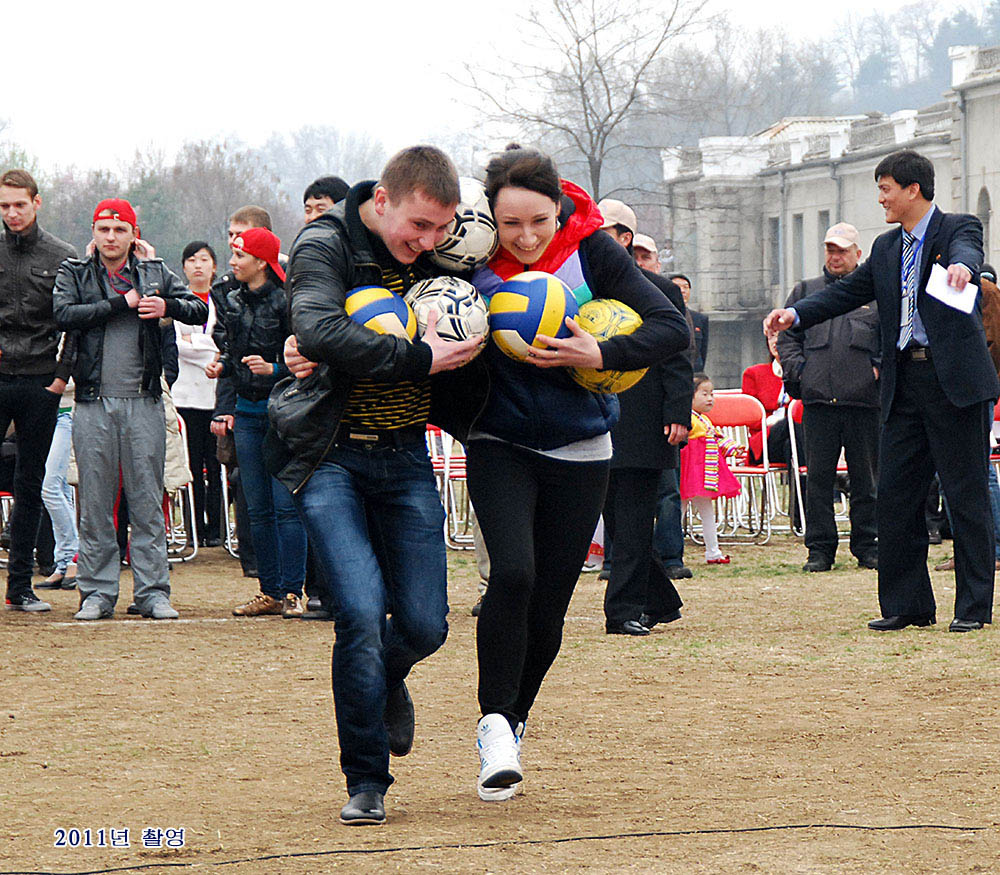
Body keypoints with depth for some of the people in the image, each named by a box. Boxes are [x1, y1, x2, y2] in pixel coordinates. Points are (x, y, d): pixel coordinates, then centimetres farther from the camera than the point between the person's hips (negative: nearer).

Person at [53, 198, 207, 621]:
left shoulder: (155, 273, 9)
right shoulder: (74, 273, 6)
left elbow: (201, 311, 4)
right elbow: (64, 314, -11)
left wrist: (168, 306, -16)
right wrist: (122, 304, -13)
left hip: (144, 403, 0)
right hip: (94, 403, 0)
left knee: (148, 501, 1)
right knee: (95, 502, 2)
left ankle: (153, 591, 4)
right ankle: (97, 591, 9)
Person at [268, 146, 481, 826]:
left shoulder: (438, 255, 4)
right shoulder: (326, 245, -11)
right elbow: (318, 331, -29)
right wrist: (420, 358, -27)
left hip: (405, 457, 4)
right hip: (331, 456, -4)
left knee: (424, 625, 1)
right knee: (362, 611, -17)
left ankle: (387, 680, 39)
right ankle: (367, 784, -2)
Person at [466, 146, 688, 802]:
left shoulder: (592, 251, -12)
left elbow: (673, 329, -14)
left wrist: (599, 355, -27)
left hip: (580, 452, 1)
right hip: (500, 446, -1)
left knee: (547, 611, 4)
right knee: (513, 573, -24)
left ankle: (511, 722, 27)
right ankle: (496, 724, -11)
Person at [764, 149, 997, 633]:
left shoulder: (959, 228, -3)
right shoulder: (886, 248, 17)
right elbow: (849, 291, 16)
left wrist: (961, 266, -49)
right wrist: (796, 314, 2)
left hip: (955, 382, -7)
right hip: (904, 385, 7)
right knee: (893, 495, 6)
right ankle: (907, 605, 14)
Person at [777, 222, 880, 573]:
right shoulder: (806, 291, 16)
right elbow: (787, 336, 15)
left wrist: (878, 369, -5)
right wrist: (797, 368, 0)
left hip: (863, 399, -1)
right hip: (818, 398, 1)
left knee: (864, 475, 4)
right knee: (818, 476, 0)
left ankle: (867, 546, 12)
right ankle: (820, 549, 4)